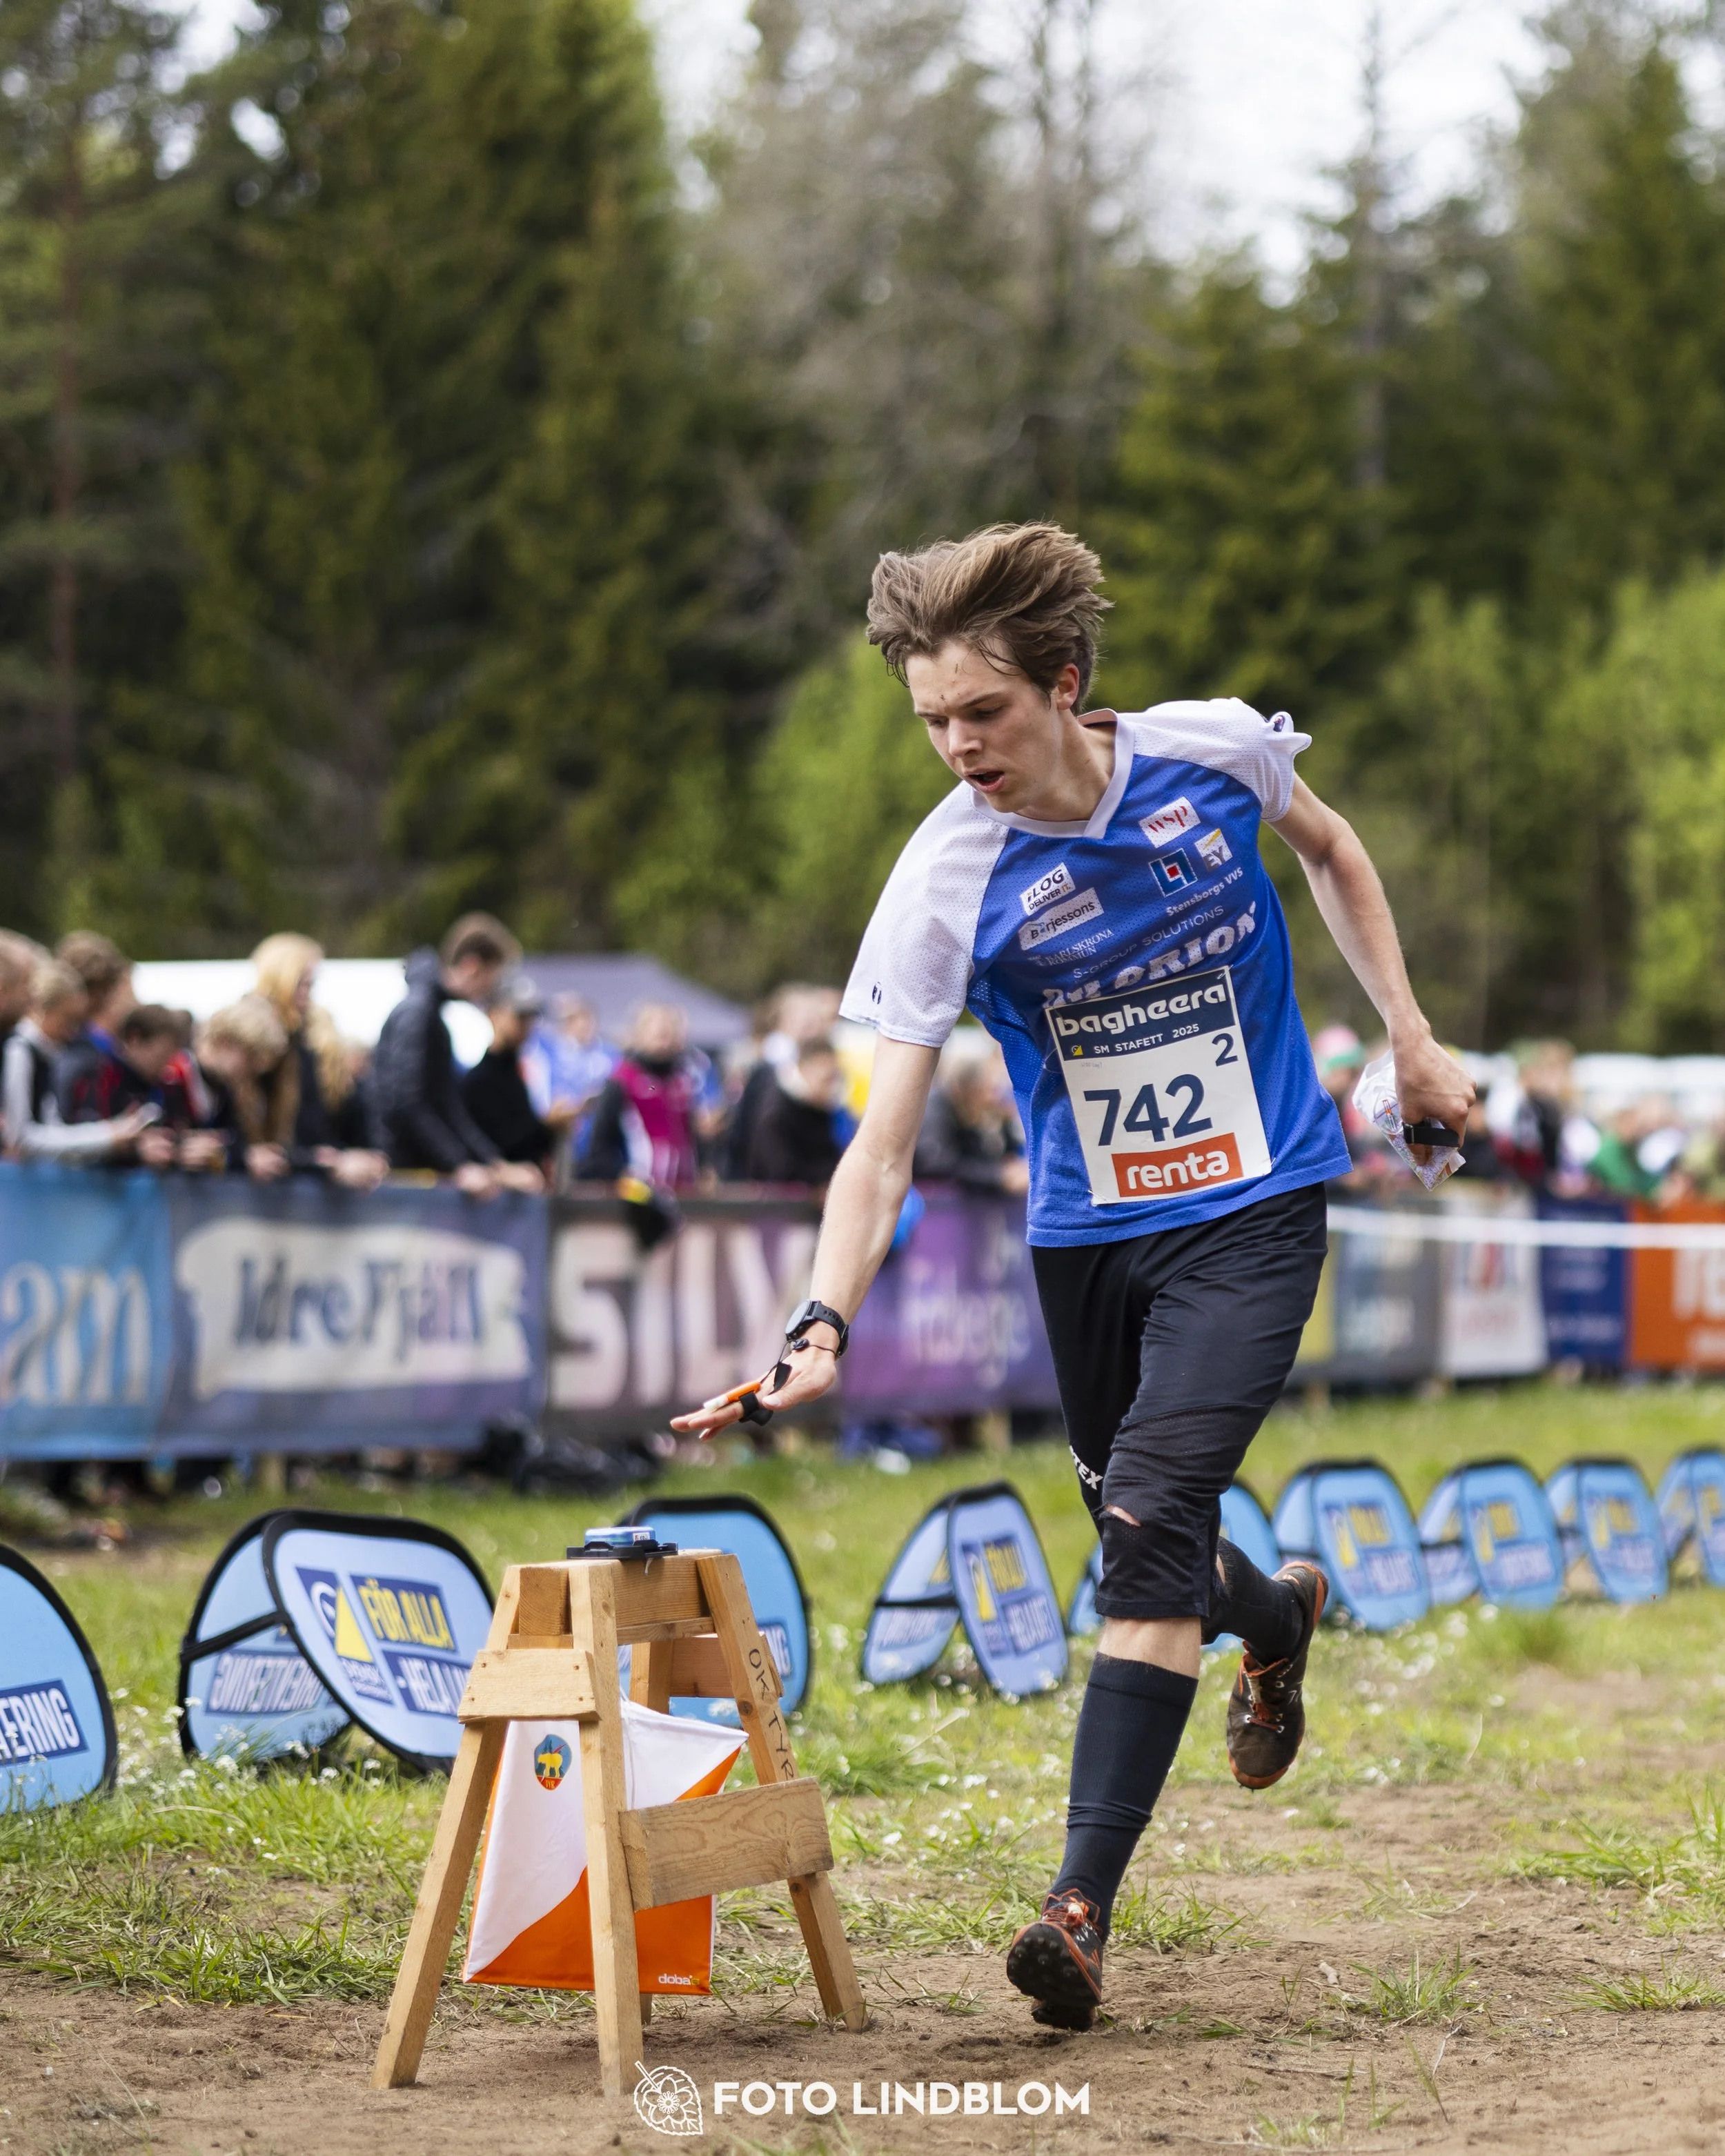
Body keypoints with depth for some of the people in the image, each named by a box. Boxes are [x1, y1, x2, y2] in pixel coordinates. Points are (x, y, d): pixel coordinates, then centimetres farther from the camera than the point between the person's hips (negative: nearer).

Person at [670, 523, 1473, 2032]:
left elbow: (1330, 848, 12)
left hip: (1253, 1210, -2)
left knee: (1153, 1519, -18)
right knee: (1144, 1542, 14)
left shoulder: (1218, 753, -13)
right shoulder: (949, 883, -18)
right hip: (1084, 1233, 2)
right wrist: (824, 1322, -35)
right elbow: (884, 1142, -20)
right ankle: (1277, 1620, 52)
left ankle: (1082, 1908, -21)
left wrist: (1410, 1039, 9)